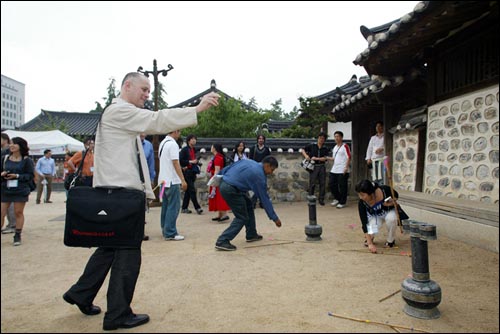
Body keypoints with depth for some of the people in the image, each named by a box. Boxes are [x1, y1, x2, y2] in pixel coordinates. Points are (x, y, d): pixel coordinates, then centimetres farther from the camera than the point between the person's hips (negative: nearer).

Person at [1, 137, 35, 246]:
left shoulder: (27, 160, -1)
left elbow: (30, 176, -5)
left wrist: (17, 176, -16)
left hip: (20, 191, -3)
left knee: (18, 212, 5)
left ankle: (17, 236, 15)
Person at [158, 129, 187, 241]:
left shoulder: (163, 142, 14)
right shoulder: (173, 144, -14)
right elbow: (175, 163, -19)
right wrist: (183, 180, -18)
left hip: (163, 180, 10)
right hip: (172, 181, -10)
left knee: (165, 206, 15)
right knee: (173, 207, -5)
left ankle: (165, 230, 23)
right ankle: (170, 233, -3)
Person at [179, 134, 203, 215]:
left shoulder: (194, 150, 15)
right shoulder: (184, 149, -8)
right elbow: (180, 161, -14)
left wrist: (196, 161, 4)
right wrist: (190, 162, -17)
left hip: (192, 172, 8)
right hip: (187, 172, -8)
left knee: (188, 190, 10)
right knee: (192, 190, -8)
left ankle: (184, 208, 17)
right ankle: (197, 207, -6)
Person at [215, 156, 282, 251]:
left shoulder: (249, 161, 13)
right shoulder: (260, 175, -8)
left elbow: (228, 168, 15)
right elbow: (264, 198, -3)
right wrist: (275, 218, 5)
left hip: (224, 183, 10)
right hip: (231, 189, -9)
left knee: (248, 205, 19)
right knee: (242, 217, 0)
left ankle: (251, 235, 28)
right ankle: (222, 241, -6)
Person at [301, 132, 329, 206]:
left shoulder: (325, 149, 6)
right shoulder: (312, 146, 3)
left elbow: (325, 158, -4)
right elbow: (303, 150, 8)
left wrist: (316, 158, -15)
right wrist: (306, 155, -11)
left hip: (322, 167, 2)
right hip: (313, 166, -2)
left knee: (322, 183, 4)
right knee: (312, 184, -2)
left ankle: (321, 199, 15)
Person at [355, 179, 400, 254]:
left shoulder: (384, 190, -33)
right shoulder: (362, 203, -30)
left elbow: (396, 195, -8)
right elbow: (364, 223, -29)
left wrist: (393, 201, -32)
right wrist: (370, 244, -34)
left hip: (388, 211, 0)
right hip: (374, 215, 0)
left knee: (391, 218, -36)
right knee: (371, 233, -27)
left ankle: (390, 241, -7)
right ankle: (370, 238, 12)